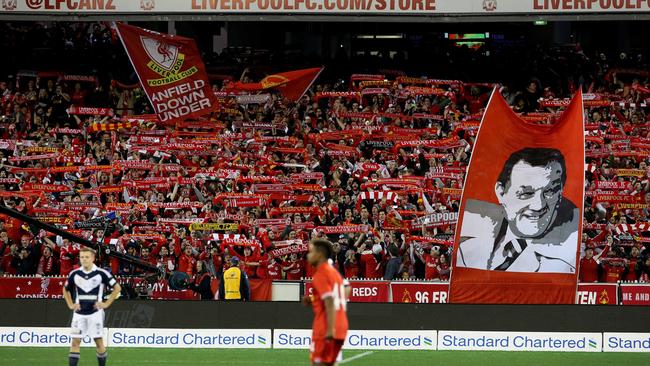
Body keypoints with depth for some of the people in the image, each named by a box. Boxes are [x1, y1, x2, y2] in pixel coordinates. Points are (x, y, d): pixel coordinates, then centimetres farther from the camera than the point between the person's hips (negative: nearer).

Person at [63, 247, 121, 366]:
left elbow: (117, 288, 1)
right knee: (75, 342, -3)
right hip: (79, 313, 2)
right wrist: (70, 305, 8)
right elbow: (66, 290, 21)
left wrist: (106, 303, -5)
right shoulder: (75, 274, 4)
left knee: (99, 342, 3)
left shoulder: (101, 273, -6)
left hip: (95, 312, -2)